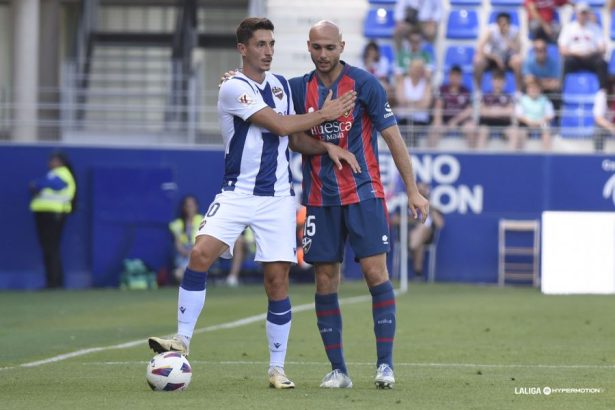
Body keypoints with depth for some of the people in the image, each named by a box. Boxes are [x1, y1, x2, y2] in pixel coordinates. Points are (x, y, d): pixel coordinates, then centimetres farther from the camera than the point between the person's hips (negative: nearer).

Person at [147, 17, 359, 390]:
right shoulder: (234, 88, -9)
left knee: (278, 279, -1)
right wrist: (324, 114, -7)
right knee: (201, 253, -24)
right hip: (237, 192, -4)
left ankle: (277, 368, 8)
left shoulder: (282, 85, 11)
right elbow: (280, 125, -15)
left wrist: (326, 147, 1)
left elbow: (294, 137, 19)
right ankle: (183, 340, -15)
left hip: (277, 197, 4)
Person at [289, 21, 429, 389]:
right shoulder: (299, 89, 5)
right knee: (325, 282, 2)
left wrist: (413, 191, -6)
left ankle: (385, 364, -6)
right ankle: (338, 370, 8)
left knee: (376, 273, -10)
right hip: (320, 199, 3)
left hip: (363, 193, -3)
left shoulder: (364, 84, -5)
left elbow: (393, 137, -3)